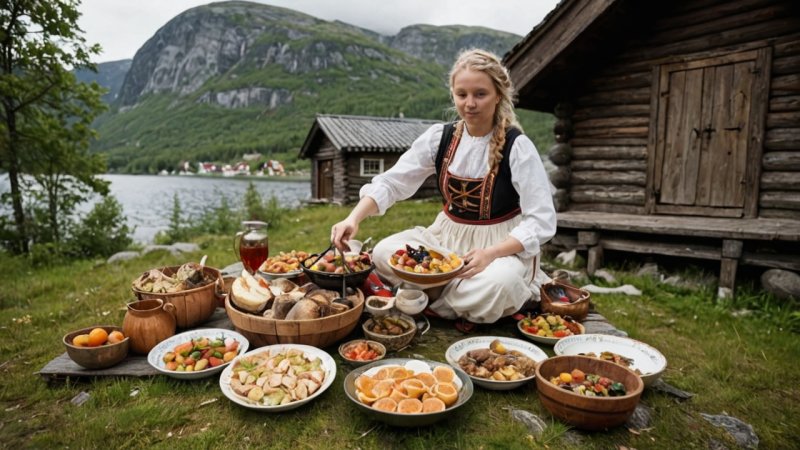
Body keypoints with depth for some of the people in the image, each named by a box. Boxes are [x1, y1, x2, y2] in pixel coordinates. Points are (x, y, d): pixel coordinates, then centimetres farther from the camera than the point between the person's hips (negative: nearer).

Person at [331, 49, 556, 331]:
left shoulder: (517, 147, -14)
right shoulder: (440, 137, -3)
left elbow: (541, 222, -16)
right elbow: (391, 182, -7)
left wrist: (491, 253, -29)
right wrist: (354, 218, -24)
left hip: (502, 245, -3)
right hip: (447, 237, 4)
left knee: (497, 283, -37)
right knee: (384, 253, -17)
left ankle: (437, 296, -5)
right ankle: (464, 298, -8)